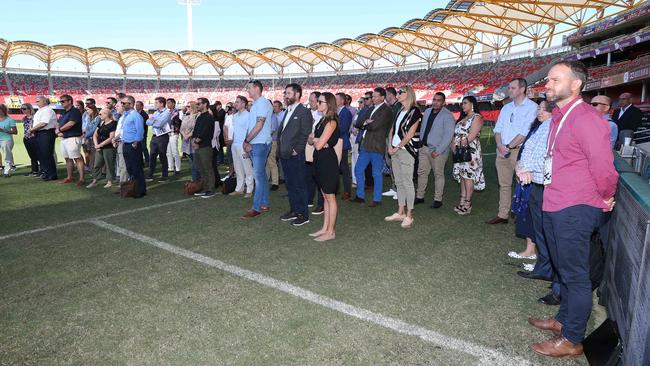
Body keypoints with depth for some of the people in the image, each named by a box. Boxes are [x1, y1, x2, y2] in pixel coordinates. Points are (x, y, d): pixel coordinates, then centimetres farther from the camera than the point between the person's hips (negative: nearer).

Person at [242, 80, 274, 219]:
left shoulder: (263, 103, -11)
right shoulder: (255, 104, 18)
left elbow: (259, 125, -17)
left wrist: (247, 140, -11)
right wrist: (247, 142, 7)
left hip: (260, 144, -10)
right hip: (254, 144, 10)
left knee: (258, 175, -8)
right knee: (261, 175, 12)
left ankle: (257, 208, -5)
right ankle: (264, 204, 19)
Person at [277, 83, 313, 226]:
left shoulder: (304, 112, -9)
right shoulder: (287, 111, 18)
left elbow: (306, 134, -15)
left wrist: (296, 150, -16)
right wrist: (280, 149, 12)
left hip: (296, 156, -8)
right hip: (284, 155, 8)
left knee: (299, 185, -1)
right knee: (289, 185, 15)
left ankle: (303, 214, 7)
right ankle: (293, 210, 26)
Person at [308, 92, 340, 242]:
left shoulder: (331, 122, -14)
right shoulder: (322, 120, 15)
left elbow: (319, 145, -18)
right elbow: (310, 140, 13)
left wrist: (316, 141, 3)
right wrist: (316, 140, -8)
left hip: (328, 160, -9)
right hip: (320, 160, 9)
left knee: (330, 197, -1)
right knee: (325, 196, 14)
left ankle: (331, 232, 7)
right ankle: (325, 228, 21)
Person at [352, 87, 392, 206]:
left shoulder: (386, 110, -9)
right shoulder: (372, 109, 18)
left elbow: (374, 125, -20)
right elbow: (358, 123, 11)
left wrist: (365, 123, -1)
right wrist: (366, 122, -10)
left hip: (376, 146, -8)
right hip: (365, 145, 9)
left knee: (376, 174, 1)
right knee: (358, 170, 12)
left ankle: (377, 199, 12)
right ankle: (360, 196, 24)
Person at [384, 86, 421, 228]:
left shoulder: (415, 111, -8)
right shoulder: (400, 111, 16)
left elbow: (410, 134, -15)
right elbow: (392, 130, 16)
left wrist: (397, 147, -12)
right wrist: (390, 146, 3)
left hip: (406, 150, -8)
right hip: (395, 151, 8)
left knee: (407, 183, -6)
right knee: (399, 183, 11)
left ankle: (409, 216, 0)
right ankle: (400, 212, 20)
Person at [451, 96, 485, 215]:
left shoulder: (477, 117, -6)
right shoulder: (463, 118, 21)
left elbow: (472, 136, -15)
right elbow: (456, 134, 16)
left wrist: (460, 145, -13)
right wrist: (454, 145, -1)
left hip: (470, 151, -8)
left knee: (468, 176, -7)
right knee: (462, 176, 8)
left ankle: (467, 204, -3)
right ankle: (462, 201, 12)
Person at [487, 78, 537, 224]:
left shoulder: (531, 107, -4)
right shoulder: (506, 108, 18)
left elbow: (525, 132, -13)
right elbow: (498, 129, 14)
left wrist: (509, 147, -12)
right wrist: (500, 145, -4)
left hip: (519, 150, -6)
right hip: (502, 150, 7)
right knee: (504, 184, 9)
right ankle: (502, 215, 15)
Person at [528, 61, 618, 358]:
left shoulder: (585, 118, -19)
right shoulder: (559, 116, 13)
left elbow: (603, 165, -20)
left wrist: (606, 198, -5)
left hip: (575, 210, -10)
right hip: (554, 208, 10)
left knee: (575, 276, 3)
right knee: (563, 270, 22)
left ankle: (572, 340, 17)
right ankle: (563, 319, 40)